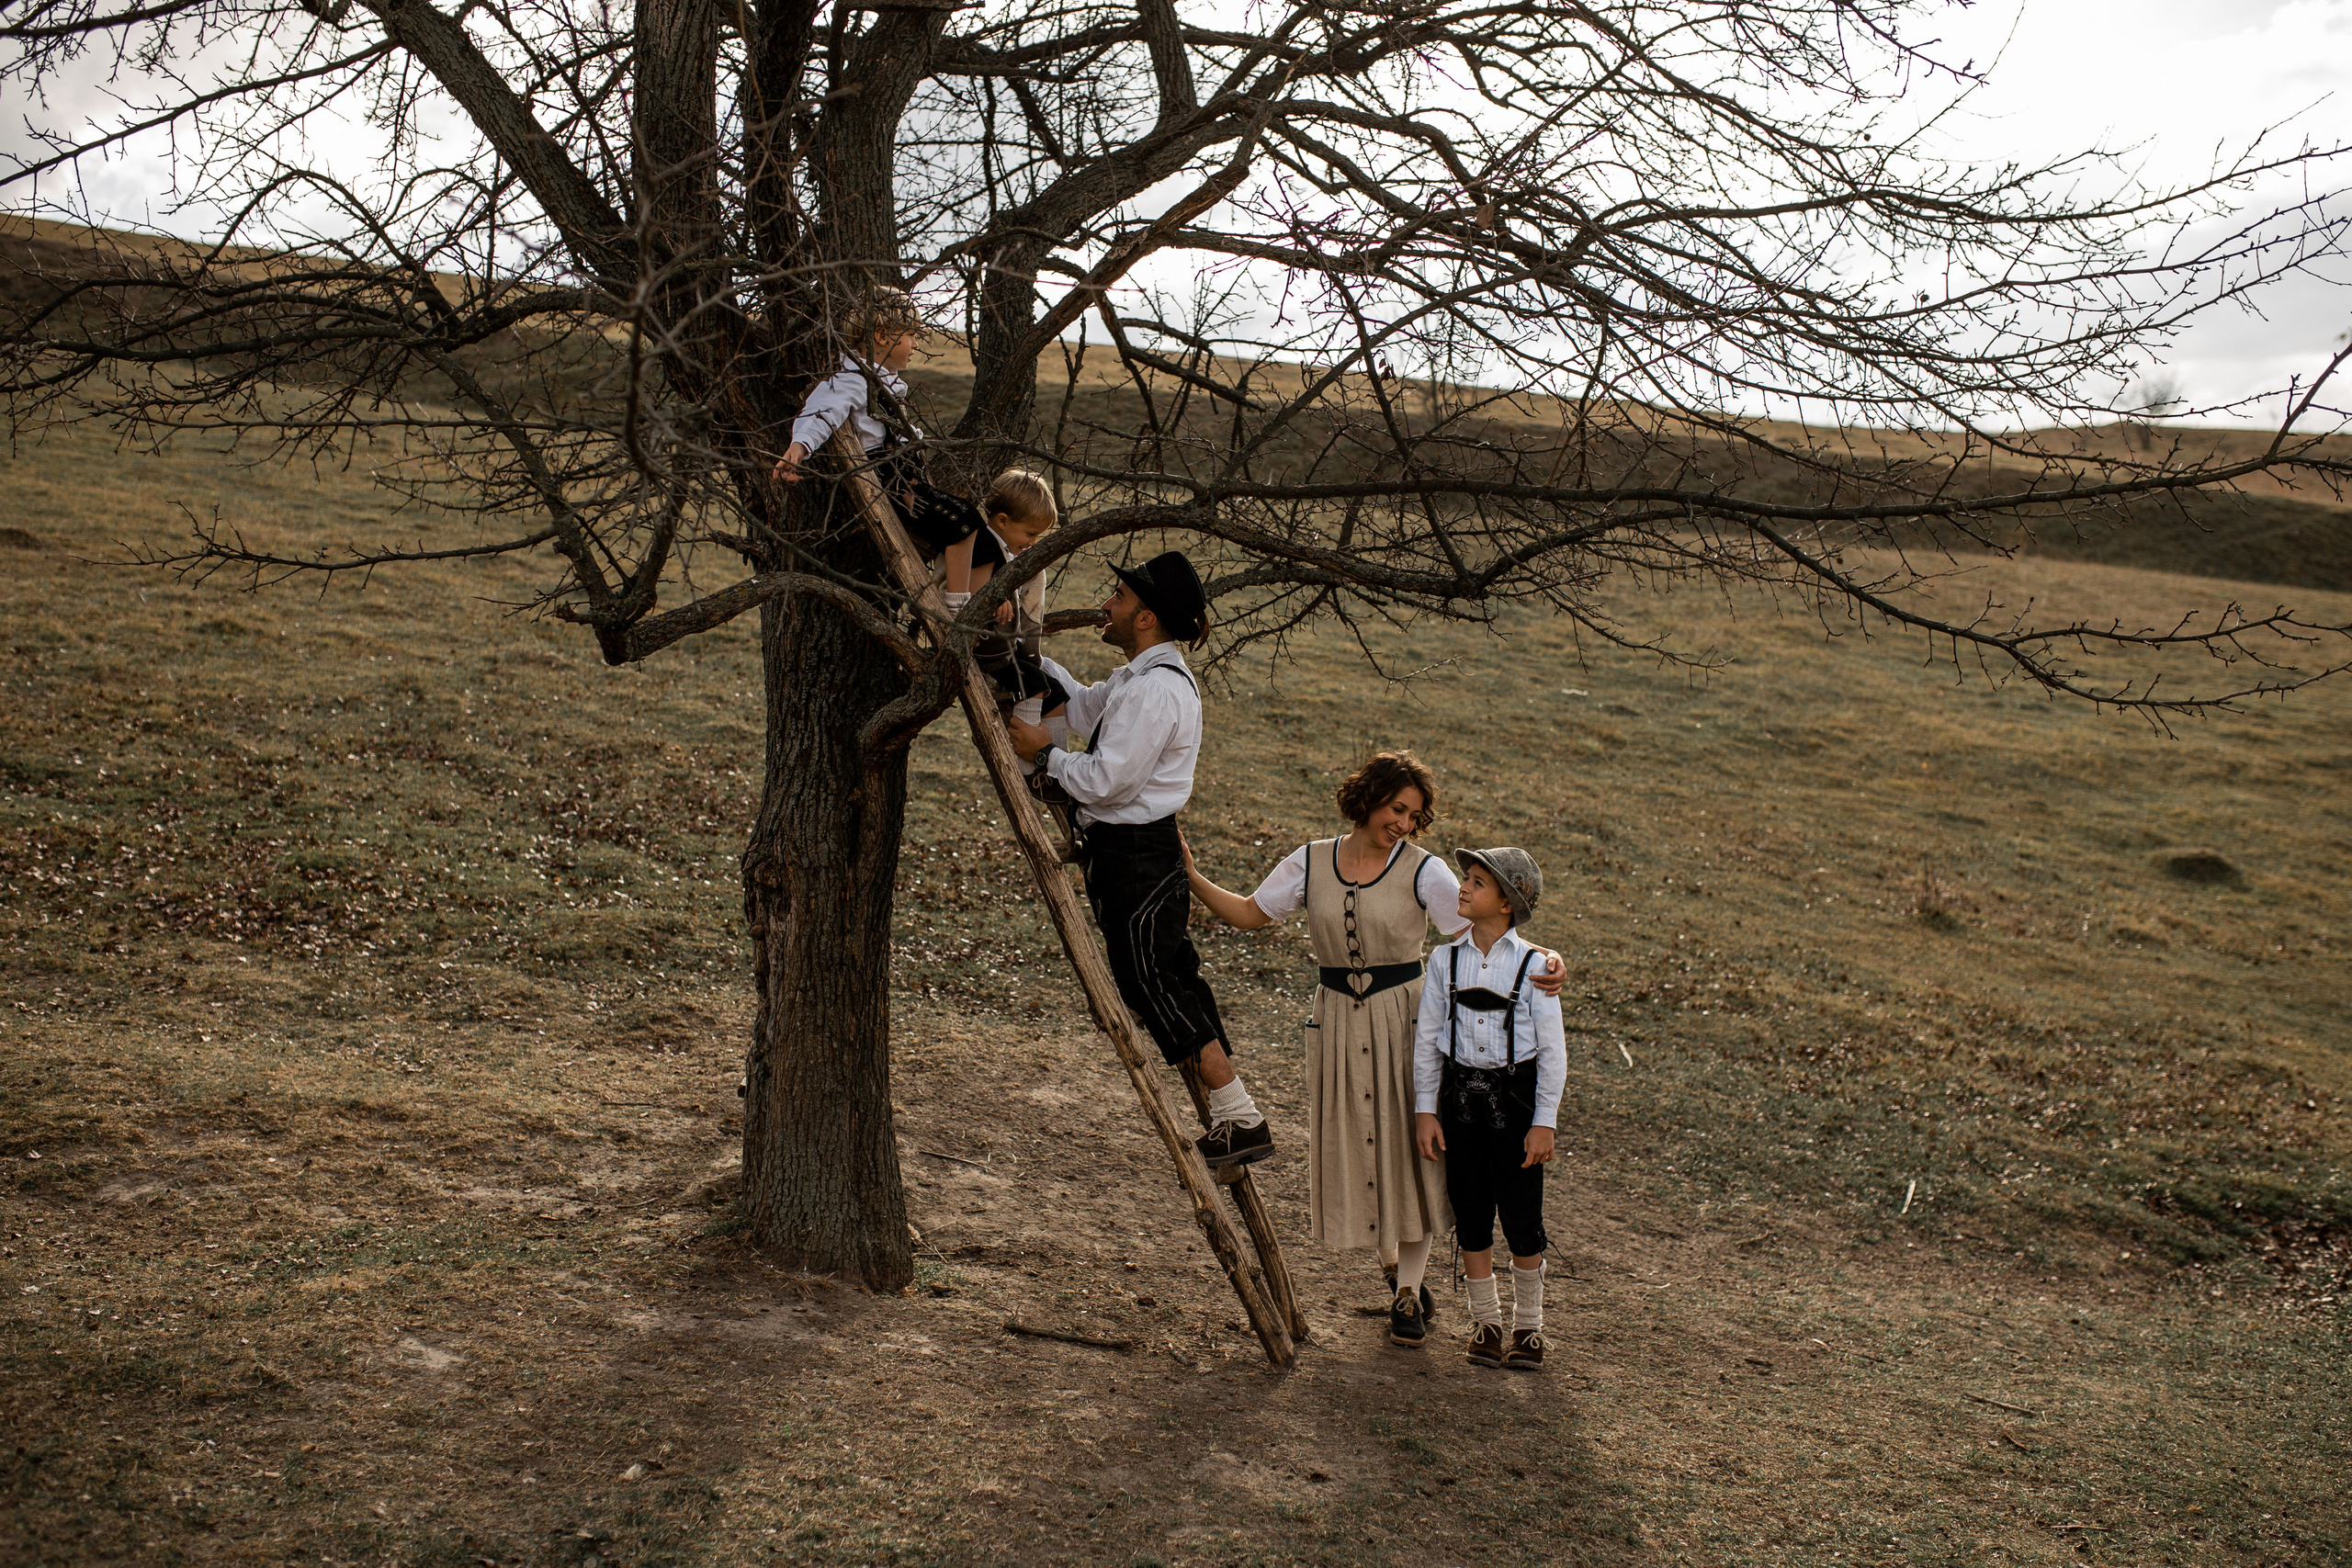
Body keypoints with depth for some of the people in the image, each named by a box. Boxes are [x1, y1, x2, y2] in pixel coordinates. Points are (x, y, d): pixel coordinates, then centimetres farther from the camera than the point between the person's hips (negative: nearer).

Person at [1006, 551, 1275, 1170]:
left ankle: (1241, 1119, 1)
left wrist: (1045, 753, -11)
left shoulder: (1155, 689, -22)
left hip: (1134, 856, -10)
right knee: (1169, 977, 14)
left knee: (1156, 985, -5)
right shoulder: (1142, 676, 11)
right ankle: (1232, 1118, 21)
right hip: (1130, 845, 10)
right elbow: (1085, 705, 27)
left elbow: (1106, 780, -24)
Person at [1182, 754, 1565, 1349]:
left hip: (1403, 1019, -2)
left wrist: (1544, 958, -31)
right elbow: (1248, 914, 10)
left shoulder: (1423, 870, -7)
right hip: (1336, 1021, 3)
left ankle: (1409, 1293, 14)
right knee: (1351, 1145, 7)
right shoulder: (1311, 863, 2)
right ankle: (1393, 1264, 32)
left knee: (1407, 1148, 0)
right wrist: (1192, 878, -1)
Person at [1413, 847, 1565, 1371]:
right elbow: (1426, 1037, 5)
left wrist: (1544, 1122, -7)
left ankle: (1528, 1326, 21)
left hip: (1515, 1095, -2)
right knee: (1471, 1214, 9)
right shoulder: (1446, 960, 0)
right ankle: (1485, 1322, 24)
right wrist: (1425, 1109, 3)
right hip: (1460, 1094, 3)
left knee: (1521, 1215, 2)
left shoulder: (1532, 965, -8)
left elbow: (1552, 1049, -5)